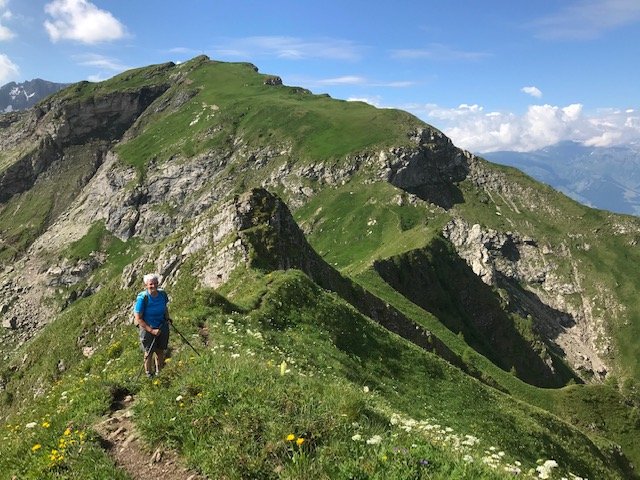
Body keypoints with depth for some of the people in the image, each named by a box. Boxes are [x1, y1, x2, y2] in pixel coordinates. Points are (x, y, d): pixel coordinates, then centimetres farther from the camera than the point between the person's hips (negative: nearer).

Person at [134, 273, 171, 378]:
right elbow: (138, 318, -20)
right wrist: (151, 330, -23)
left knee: (161, 351, 19)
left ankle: (159, 372, 43)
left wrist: (167, 318, -4)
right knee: (149, 353, 14)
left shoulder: (162, 294, -10)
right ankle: (149, 375, 36)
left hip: (162, 327, 4)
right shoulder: (142, 298, -24)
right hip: (147, 328, -4)